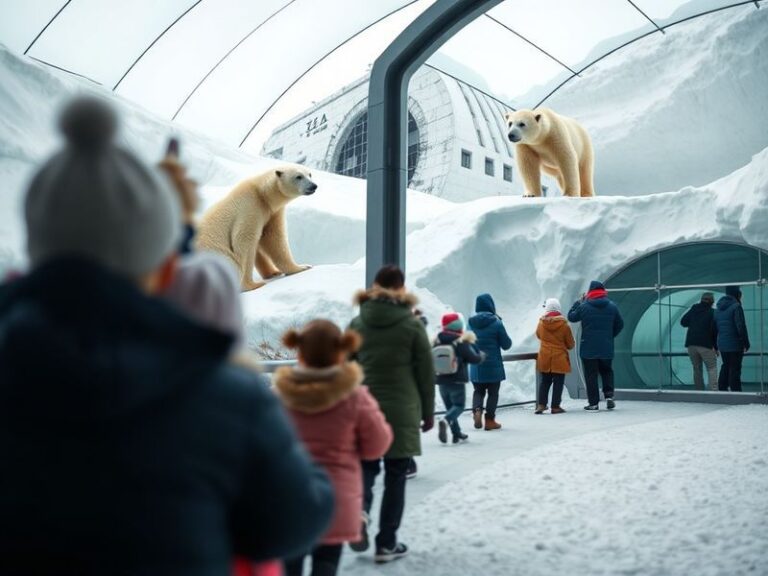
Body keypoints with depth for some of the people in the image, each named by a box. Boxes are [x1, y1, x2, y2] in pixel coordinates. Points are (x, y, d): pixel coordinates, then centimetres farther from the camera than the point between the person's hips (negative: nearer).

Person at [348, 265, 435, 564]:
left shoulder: (357, 323, 3)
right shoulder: (412, 324, -4)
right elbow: (426, 373, -1)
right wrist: (428, 412, 9)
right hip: (402, 410, -2)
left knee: (366, 466, 17)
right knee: (395, 476, 9)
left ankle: (359, 509, -11)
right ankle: (386, 543, 14)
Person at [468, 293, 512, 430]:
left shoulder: (471, 323, -2)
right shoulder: (496, 323, -12)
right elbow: (506, 344, -5)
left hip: (476, 366, 3)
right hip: (493, 365, -3)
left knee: (478, 391, 16)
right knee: (493, 393, 10)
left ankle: (477, 410, -8)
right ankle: (489, 420, 13)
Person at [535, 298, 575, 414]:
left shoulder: (541, 323, -5)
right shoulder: (564, 325, -10)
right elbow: (570, 344, -1)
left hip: (544, 358, 3)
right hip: (559, 358, -2)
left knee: (544, 382, 12)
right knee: (558, 382, 4)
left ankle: (541, 405, 5)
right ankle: (555, 406, 6)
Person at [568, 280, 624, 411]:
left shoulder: (583, 306, -8)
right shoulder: (612, 306, 1)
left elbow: (571, 317, 8)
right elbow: (620, 324, 10)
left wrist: (578, 302, 17)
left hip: (588, 348, -2)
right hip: (606, 347, 2)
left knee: (591, 374, 3)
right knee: (606, 371, 20)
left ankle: (593, 403, 3)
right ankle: (609, 395, 3)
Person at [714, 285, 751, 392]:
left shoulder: (718, 308, 10)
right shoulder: (736, 306, -14)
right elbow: (741, 327, -17)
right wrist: (746, 343, -8)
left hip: (722, 344, 7)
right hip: (735, 344, -7)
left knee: (725, 367, 18)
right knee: (735, 369, -2)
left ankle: (722, 389, 20)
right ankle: (735, 391, 0)